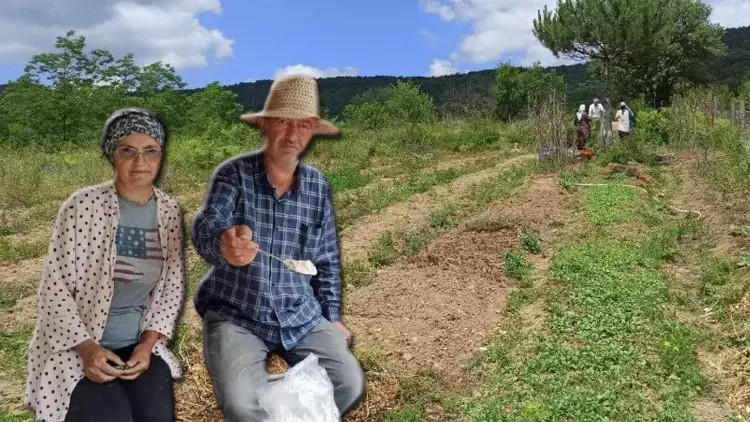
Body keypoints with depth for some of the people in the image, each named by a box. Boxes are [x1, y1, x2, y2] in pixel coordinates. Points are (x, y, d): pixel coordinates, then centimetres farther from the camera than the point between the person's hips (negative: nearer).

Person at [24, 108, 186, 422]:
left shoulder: (169, 211, 1)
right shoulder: (83, 205, -11)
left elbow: (173, 285, 4)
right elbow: (54, 286, -9)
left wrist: (148, 344, -8)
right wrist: (86, 347, -18)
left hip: (141, 344, 3)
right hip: (77, 346, -3)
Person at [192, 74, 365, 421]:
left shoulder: (319, 187, 1)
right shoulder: (234, 174, -10)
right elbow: (204, 229, -27)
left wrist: (332, 316, 9)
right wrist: (224, 244, -50)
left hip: (301, 317, 4)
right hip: (235, 316, -3)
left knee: (349, 385, -10)